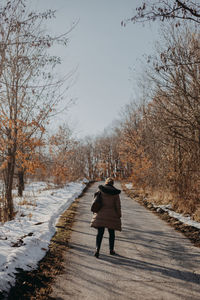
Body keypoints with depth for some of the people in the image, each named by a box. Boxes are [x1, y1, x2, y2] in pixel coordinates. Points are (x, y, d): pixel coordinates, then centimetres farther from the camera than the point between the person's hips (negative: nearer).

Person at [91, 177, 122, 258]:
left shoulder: (100, 191, -3)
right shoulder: (115, 193, -4)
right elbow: (118, 205, -3)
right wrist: (119, 215, 10)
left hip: (101, 214, 0)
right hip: (111, 215, 0)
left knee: (100, 233, 4)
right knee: (111, 233, 15)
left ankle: (97, 249, -12)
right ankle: (111, 250, 25)